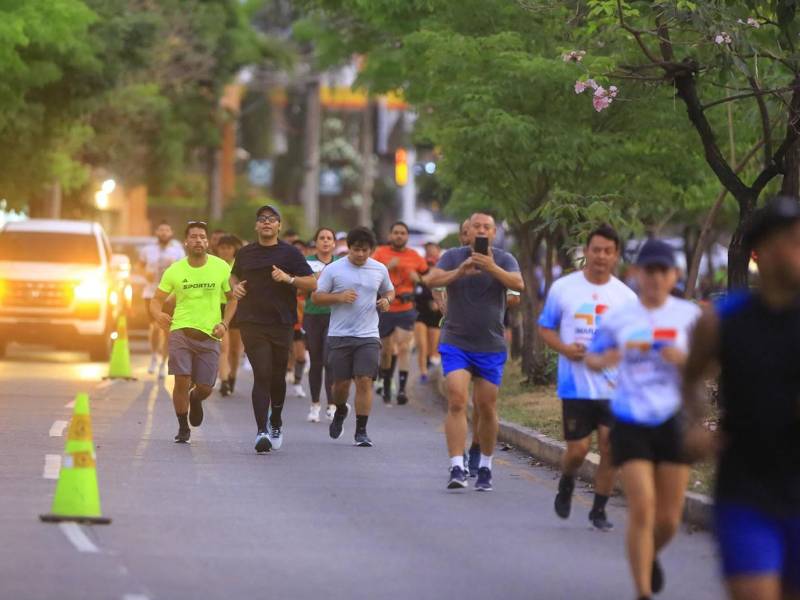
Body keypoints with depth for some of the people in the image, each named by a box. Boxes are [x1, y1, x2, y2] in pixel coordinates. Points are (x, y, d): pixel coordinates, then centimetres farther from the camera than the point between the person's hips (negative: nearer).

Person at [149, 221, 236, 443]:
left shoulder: (221, 267, 1)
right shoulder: (175, 270, 0)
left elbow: (233, 298, 12)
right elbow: (157, 300, 8)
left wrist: (225, 323, -3)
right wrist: (158, 315, -15)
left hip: (210, 335, 1)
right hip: (181, 331, -1)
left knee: (205, 388, 0)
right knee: (182, 381, -13)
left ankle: (195, 399, 39)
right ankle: (183, 428, 8)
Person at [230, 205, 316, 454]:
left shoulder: (290, 253, 3)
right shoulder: (245, 253, 9)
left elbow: (312, 284, 0)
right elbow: (234, 275, 28)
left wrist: (288, 278, -15)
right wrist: (236, 287, 6)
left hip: (281, 323, 0)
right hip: (252, 323, 0)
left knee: (277, 376, 11)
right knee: (262, 375, -12)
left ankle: (276, 422, 36)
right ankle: (262, 432, -16)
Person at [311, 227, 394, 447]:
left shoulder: (379, 270, 7)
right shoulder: (333, 269, -1)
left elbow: (389, 291, 23)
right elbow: (316, 297, 0)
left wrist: (386, 300, 0)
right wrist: (339, 297, -16)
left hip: (368, 336, 1)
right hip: (339, 335, -1)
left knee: (364, 381, -10)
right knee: (342, 381, 4)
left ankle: (361, 431, -4)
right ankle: (340, 411, 37)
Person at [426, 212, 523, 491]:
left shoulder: (503, 260, 0)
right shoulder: (453, 257, 1)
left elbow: (518, 284, -18)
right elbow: (431, 280, -13)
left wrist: (492, 268, -35)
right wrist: (459, 272, -31)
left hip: (491, 346, 1)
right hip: (456, 343, -1)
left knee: (487, 408, 6)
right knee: (457, 402, -15)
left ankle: (485, 468, 23)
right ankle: (457, 468, -19)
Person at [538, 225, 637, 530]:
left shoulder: (625, 296, 5)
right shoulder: (563, 288, 2)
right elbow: (545, 327, 9)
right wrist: (564, 348, -9)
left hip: (614, 386, 1)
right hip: (575, 384, -1)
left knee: (610, 448, -4)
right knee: (577, 448, -4)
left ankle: (599, 510, 12)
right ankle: (566, 484, 30)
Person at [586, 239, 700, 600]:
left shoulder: (688, 315, 0)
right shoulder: (618, 317, 2)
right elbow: (591, 358, 13)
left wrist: (683, 360, -20)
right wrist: (603, 360, -11)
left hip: (674, 421, 1)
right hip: (630, 423, -1)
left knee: (669, 517, 6)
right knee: (642, 510, -11)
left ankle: (651, 555, 40)